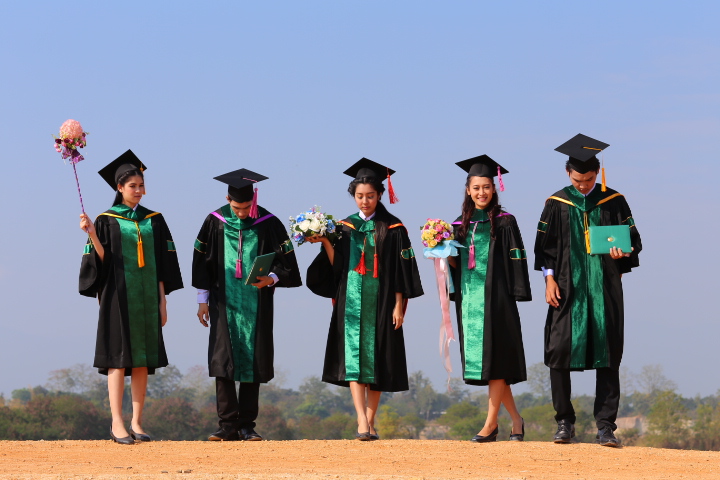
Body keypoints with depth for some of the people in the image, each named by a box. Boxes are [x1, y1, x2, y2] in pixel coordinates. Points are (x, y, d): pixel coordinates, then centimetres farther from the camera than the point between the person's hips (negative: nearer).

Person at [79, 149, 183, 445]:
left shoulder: (154, 221, 10)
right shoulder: (107, 221, 1)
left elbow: (162, 265, 10)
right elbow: (102, 261, -5)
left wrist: (162, 301, 5)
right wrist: (92, 235, -20)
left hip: (147, 298, 4)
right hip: (119, 297, -4)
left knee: (142, 361, 2)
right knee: (119, 357, -7)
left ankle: (136, 422, 6)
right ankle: (117, 423, -8)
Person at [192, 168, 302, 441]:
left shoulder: (268, 224, -2)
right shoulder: (215, 222, 1)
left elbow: (285, 261, 2)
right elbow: (202, 262, 8)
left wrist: (271, 279, -18)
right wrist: (203, 300, 6)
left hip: (256, 305, 0)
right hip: (224, 304, 0)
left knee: (253, 365, 1)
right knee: (223, 362, -6)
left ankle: (246, 426, 7)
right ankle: (228, 424, -3)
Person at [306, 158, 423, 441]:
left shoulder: (393, 229, 1)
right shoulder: (344, 227, 9)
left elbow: (401, 269, -1)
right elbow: (337, 266, 4)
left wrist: (399, 306, -7)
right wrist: (325, 242, -10)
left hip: (380, 304, -1)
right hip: (351, 303, 1)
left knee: (377, 361, 1)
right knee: (354, 357, -11)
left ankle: (370, 422, 10)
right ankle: (362, 422, -18)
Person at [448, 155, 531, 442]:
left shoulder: (504, 223, -2)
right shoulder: (461, 225, 12)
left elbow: (515, 260, -5)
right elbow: (456, 264, 15)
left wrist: (514, 295, -12)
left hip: (495, 297, -5)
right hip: (469, 297, 5)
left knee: (494, 359, -5)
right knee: (482, 360, 6)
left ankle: (491, 423, -2)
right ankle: (515, 418, 17)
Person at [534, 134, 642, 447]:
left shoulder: (613, 202, 4)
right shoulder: (556, 204, 6)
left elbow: (633, 239, 6)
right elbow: (544, 246, 8)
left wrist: (622, 252, -15)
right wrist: (549, 278, -4)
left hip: (604, 290, 0)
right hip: (568, 289, 0)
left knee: (607, 357, -3)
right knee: (559, 351, -6)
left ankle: (605, 427, 0)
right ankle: (565, 423, 6)